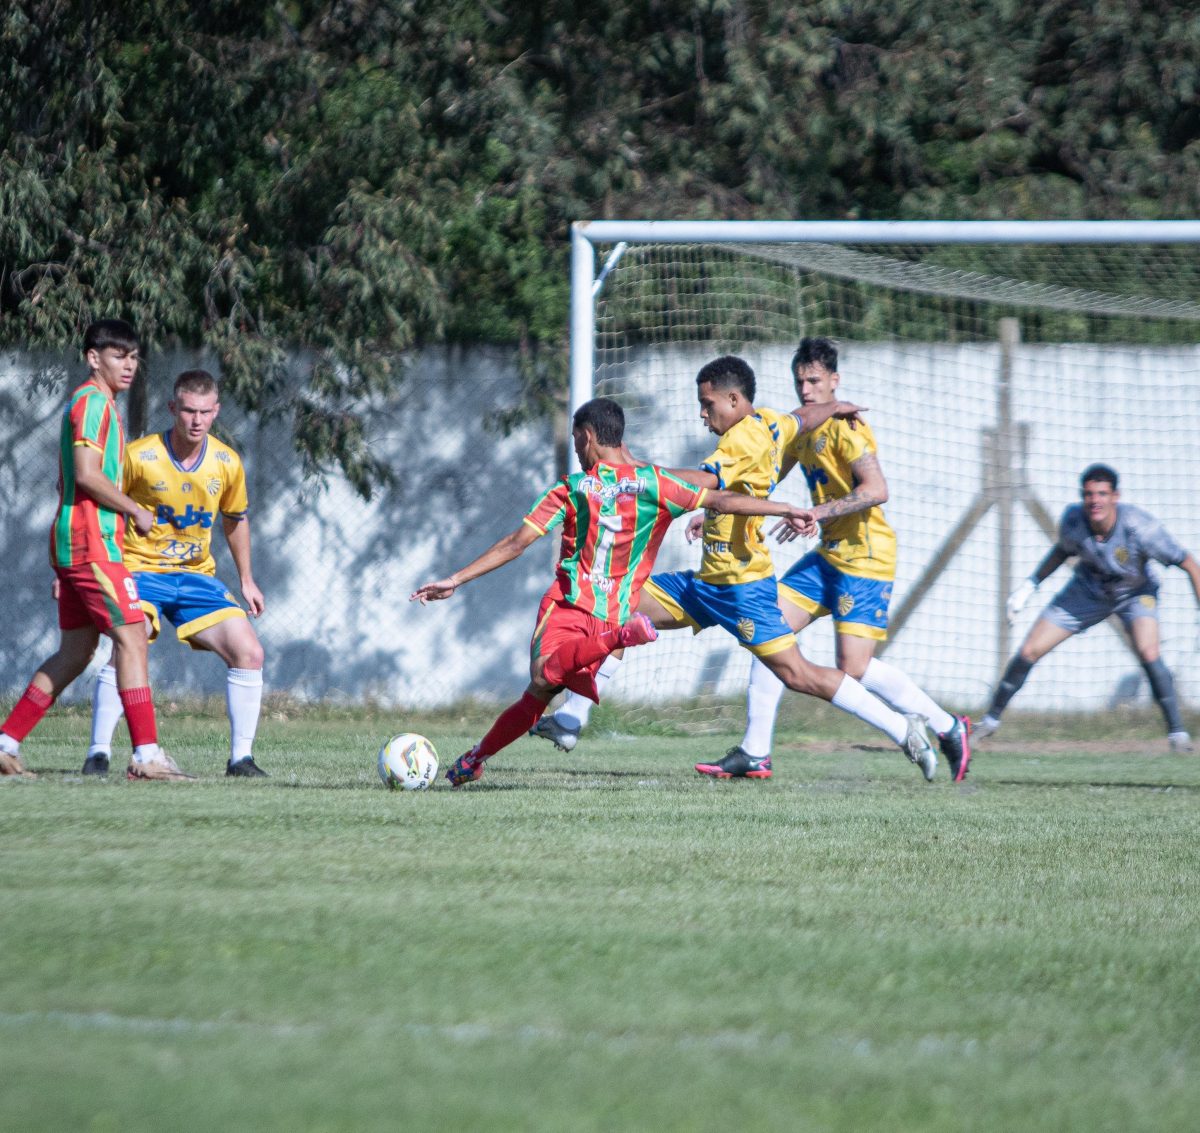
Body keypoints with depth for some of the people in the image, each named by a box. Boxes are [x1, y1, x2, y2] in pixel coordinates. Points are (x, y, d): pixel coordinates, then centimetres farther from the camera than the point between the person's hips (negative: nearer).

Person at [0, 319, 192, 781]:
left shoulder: (96, 404, 21)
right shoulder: (93, 402, -10)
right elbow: (86, 474, -21)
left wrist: (62, 567, 24)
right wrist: (135, 510, -9)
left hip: (73, 545, 10)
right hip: (91, 540, -10)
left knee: (75, 652, 12)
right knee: (131, 637, -12)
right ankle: (146, 755, -16)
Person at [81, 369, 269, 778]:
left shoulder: (227, 463, -2)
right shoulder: (139, 457, -14)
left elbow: (235, 520, 16)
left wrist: (246, 580, 20)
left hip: (196, 576, 4)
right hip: (142, 569, -4)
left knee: (249, 653, -7)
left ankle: (241, 757, 4)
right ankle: (98, 753, -16)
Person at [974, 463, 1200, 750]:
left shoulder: (1140, 527, -36)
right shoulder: (1073, 520, -24)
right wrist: (1030, 584, 0)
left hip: (1136, 593, -3)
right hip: (1088, 589, 3)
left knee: (1148, 652, -31)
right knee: (1029, 651, -1)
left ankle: (1177, 732, -15)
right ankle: (991, 719, 21)